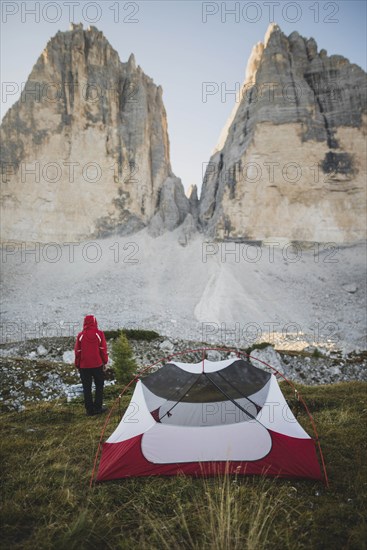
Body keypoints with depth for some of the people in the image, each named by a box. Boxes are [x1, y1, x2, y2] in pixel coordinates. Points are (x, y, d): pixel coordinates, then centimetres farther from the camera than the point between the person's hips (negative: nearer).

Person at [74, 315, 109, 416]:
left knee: (87, 388, 9)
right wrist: (104, 362, 7)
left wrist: (77, 365, 12)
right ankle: (97, 408, 12)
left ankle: (89, 410, 12)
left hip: (84, 366, 1)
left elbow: (77, 351, 2)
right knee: (99, 386, 13)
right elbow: (103, 349, -4)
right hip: (97, 365, -1)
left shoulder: (80, 335, -3)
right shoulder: (99, 334, -6)